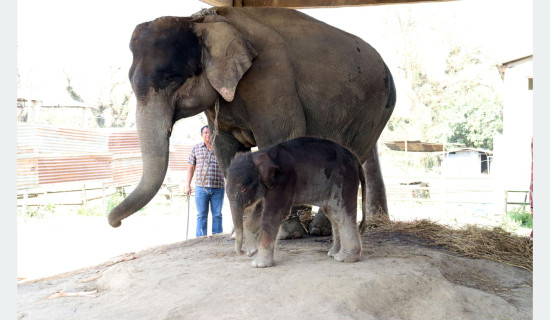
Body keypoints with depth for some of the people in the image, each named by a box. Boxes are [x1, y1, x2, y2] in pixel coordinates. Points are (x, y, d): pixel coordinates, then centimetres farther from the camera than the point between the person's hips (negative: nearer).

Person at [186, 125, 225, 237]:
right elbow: (191, 167, 11)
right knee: (201, 215, 2)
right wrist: (188, 185, 6)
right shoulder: (196, 148, 9)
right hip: (201, 187, 0)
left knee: (217, 215, 4)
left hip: (218, 187, 0)